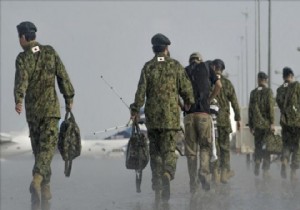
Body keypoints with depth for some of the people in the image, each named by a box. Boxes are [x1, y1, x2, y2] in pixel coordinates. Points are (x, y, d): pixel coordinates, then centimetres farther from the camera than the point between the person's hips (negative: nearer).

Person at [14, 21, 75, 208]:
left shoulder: (22, 58, -5)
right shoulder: (50, 52, 2)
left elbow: (21, 79, -24)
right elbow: (63, 76, 1)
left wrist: (19, 100, -38)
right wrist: (69, 97, 13)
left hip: (32, 109, 1)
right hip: (50, 108, -1)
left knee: (38, 148, 15)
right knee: (47, 147, -7)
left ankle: (45, 189, 20)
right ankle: (37, 181, -31)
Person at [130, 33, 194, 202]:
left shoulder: (148, 67, 1)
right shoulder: (175, 66, -1)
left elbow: (141, 90, -3)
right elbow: (186, 88, 0)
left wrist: (135, 109, 6)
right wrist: (189, 102, 19)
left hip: (152, 117, 1)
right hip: (171, 116, -1)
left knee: (155, 151, 11)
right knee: (169, 149, 1)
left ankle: (157, 186, 12)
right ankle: (167, 173, -28)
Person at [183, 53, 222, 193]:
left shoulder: (184, 71, 15)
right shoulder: (206, 67, 12)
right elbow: (218, 85, 4)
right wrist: (209, 100, 13)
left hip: (188, 114, 2)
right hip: (203, 112, -2)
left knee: (191, 150, 5)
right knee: (205, 145, 5)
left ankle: (193, 183, 2)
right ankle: (204, 172, -20)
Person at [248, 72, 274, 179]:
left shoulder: (253, 92, 6)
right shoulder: (268, 91, -6)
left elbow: (250, 110, 8)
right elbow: (270, 108, -13)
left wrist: (251, 125, 15)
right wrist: (272, 123, -11)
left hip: (257, 124, 4)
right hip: (266, 124, -3)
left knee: (257, 146, 13)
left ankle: (256, 167, 6)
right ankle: (265, 170, -2)